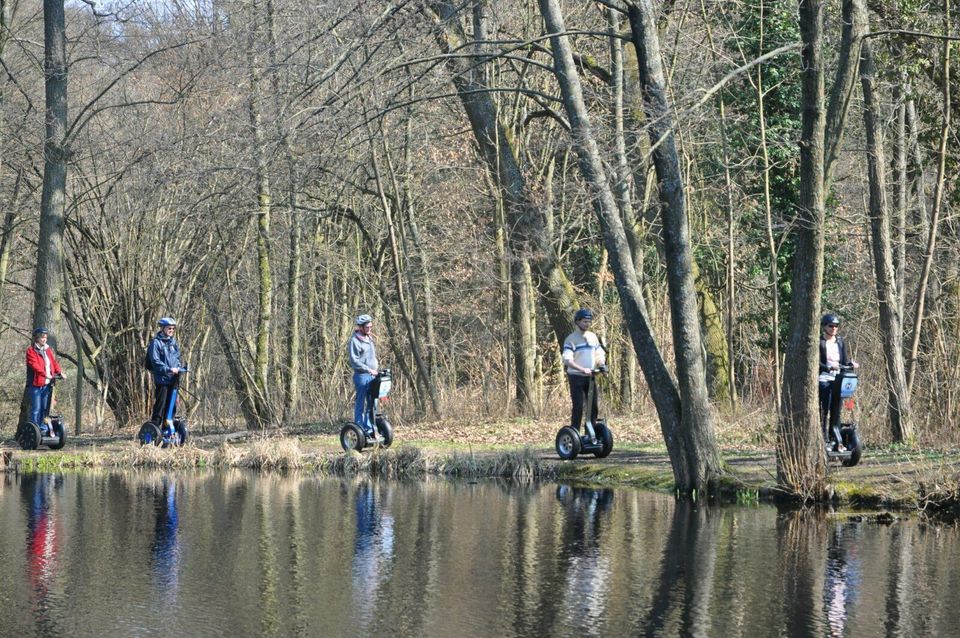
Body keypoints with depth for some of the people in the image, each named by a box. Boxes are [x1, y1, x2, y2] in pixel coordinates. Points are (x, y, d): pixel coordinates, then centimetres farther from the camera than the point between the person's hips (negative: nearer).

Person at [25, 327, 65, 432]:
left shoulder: (48, 350, 18)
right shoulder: (31, 351, -4)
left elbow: (54, 362, 11)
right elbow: (34, 365, -17)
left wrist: (60, 372, -8)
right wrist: (45, 374, -31)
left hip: (47, 384, 6)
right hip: (35, 384, -6)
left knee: (45, 408, 9)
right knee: (36, 409, -6)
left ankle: (43, 429, 15)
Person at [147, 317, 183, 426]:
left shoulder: (173, 342, 14)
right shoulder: (156, 342, -7)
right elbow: (155, 361, -15)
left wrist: (179, 368, 1)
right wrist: (168, 369, -23)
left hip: (173, 379, 7)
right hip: (161, 379, -7)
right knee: (160, 404, -7)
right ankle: (155, 426, -3)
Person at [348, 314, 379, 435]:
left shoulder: (369, 339, 16)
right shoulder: (355, 341, -9)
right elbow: (354, 361, -15)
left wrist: (377, 369, 10)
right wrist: (369, 370, -18)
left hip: (372, 376, 8)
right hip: (361, 375, -8)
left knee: (371, 404, 9)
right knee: (360, 405, -5)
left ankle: (369, 429, 14)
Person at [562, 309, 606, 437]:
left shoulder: (593, 337, 10)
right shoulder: (571, 339, -9)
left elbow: (600, 354, 18)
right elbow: (567, 360, -20)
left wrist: (601, 363, -6)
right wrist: (582, 369, -32)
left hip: (590, 377, 6)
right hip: (576, 377, -6)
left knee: (593, 406, 5)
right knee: (578, 407, -8)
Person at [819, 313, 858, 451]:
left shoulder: (840, 342, 13)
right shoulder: (819, 342, -3)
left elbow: (845, 359, 11)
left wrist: (851, 363, -11)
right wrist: (828, 367, -26)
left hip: (838, 379, 5)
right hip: (823, 379, -5)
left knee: (836, 411, 6)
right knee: (824, 410, -7)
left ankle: (837, 441, 8)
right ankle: (825, 440, -8)